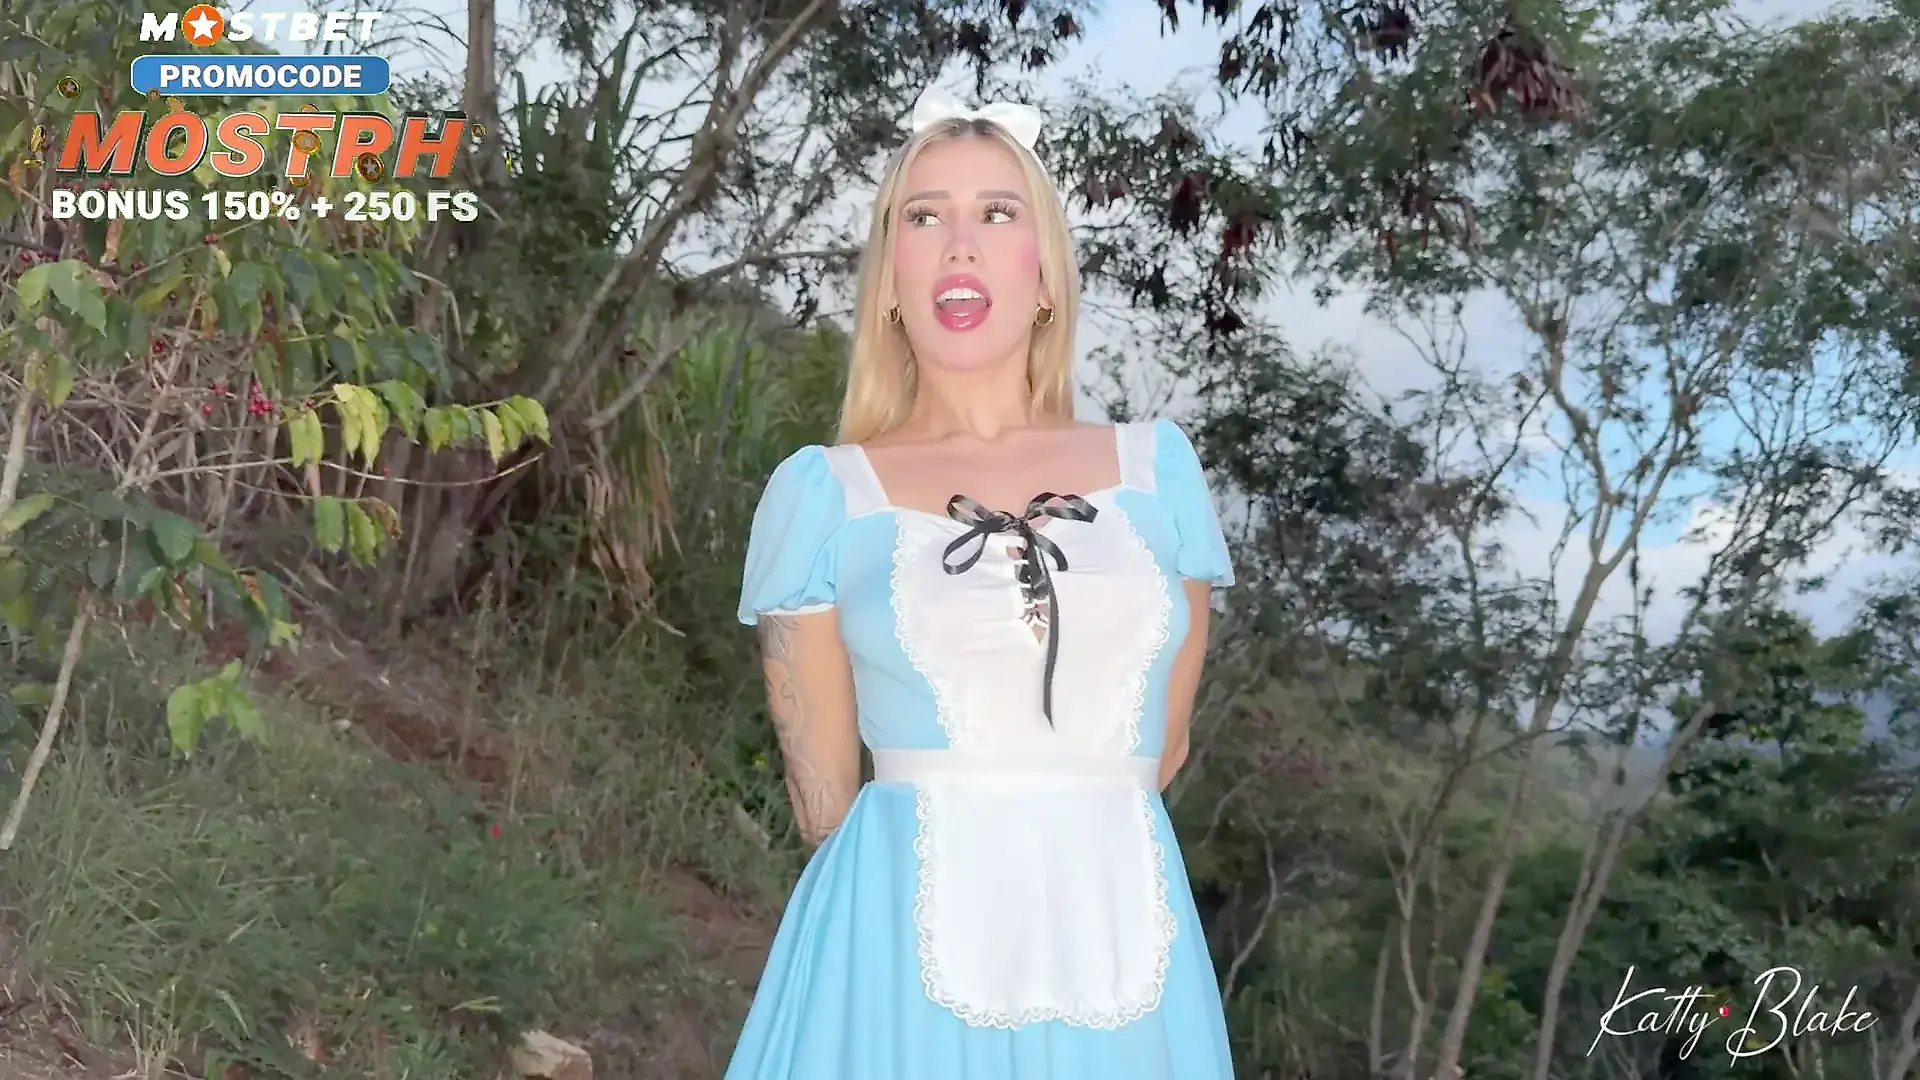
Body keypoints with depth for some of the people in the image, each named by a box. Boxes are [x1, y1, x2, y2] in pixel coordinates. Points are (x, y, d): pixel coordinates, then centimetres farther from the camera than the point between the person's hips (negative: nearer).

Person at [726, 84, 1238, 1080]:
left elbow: (1161, 745, 12)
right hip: (909, 951, -2)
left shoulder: (1157, 466, 3)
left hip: (1124, 945, 2)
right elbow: (823, 794, 4)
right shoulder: (821, 492, -2)